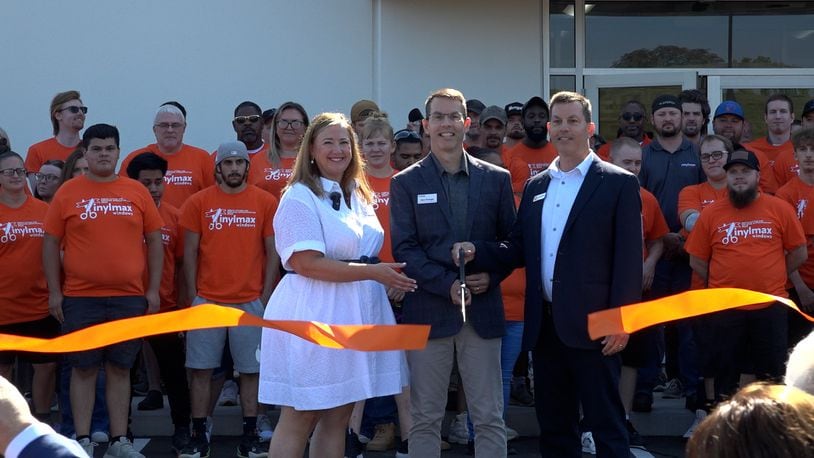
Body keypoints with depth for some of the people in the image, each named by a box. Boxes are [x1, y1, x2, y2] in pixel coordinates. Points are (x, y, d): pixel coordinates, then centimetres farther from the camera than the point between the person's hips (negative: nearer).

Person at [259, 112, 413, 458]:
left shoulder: (358, 196, 15)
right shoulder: (300, 197, -10)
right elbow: (307, 263, -19)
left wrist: (389, 279, 7)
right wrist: (373, 272, -18)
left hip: (357, 314, 8)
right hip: (314, 314, -7)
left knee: (338, 417, 10)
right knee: (299, 419, -2)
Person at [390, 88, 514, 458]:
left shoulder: (496, 179, 8)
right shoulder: (406, 183, 4)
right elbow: (404, 248, -3)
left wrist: (492, 275, -9)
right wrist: (447, 285, -14)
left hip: (483, 310, 1)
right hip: (429, 311, -1)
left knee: (490, 419, 5)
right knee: (425, 419, 5)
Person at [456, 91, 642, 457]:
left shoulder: (618, 183, -3)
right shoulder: (535, 186, 14)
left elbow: (629, 257, -8)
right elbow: (518, 249, 13)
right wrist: (476, 251, -5)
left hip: (591, 324, -6)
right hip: (544, 324, 6)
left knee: (606, 423, -2)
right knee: (553, 425, 13)